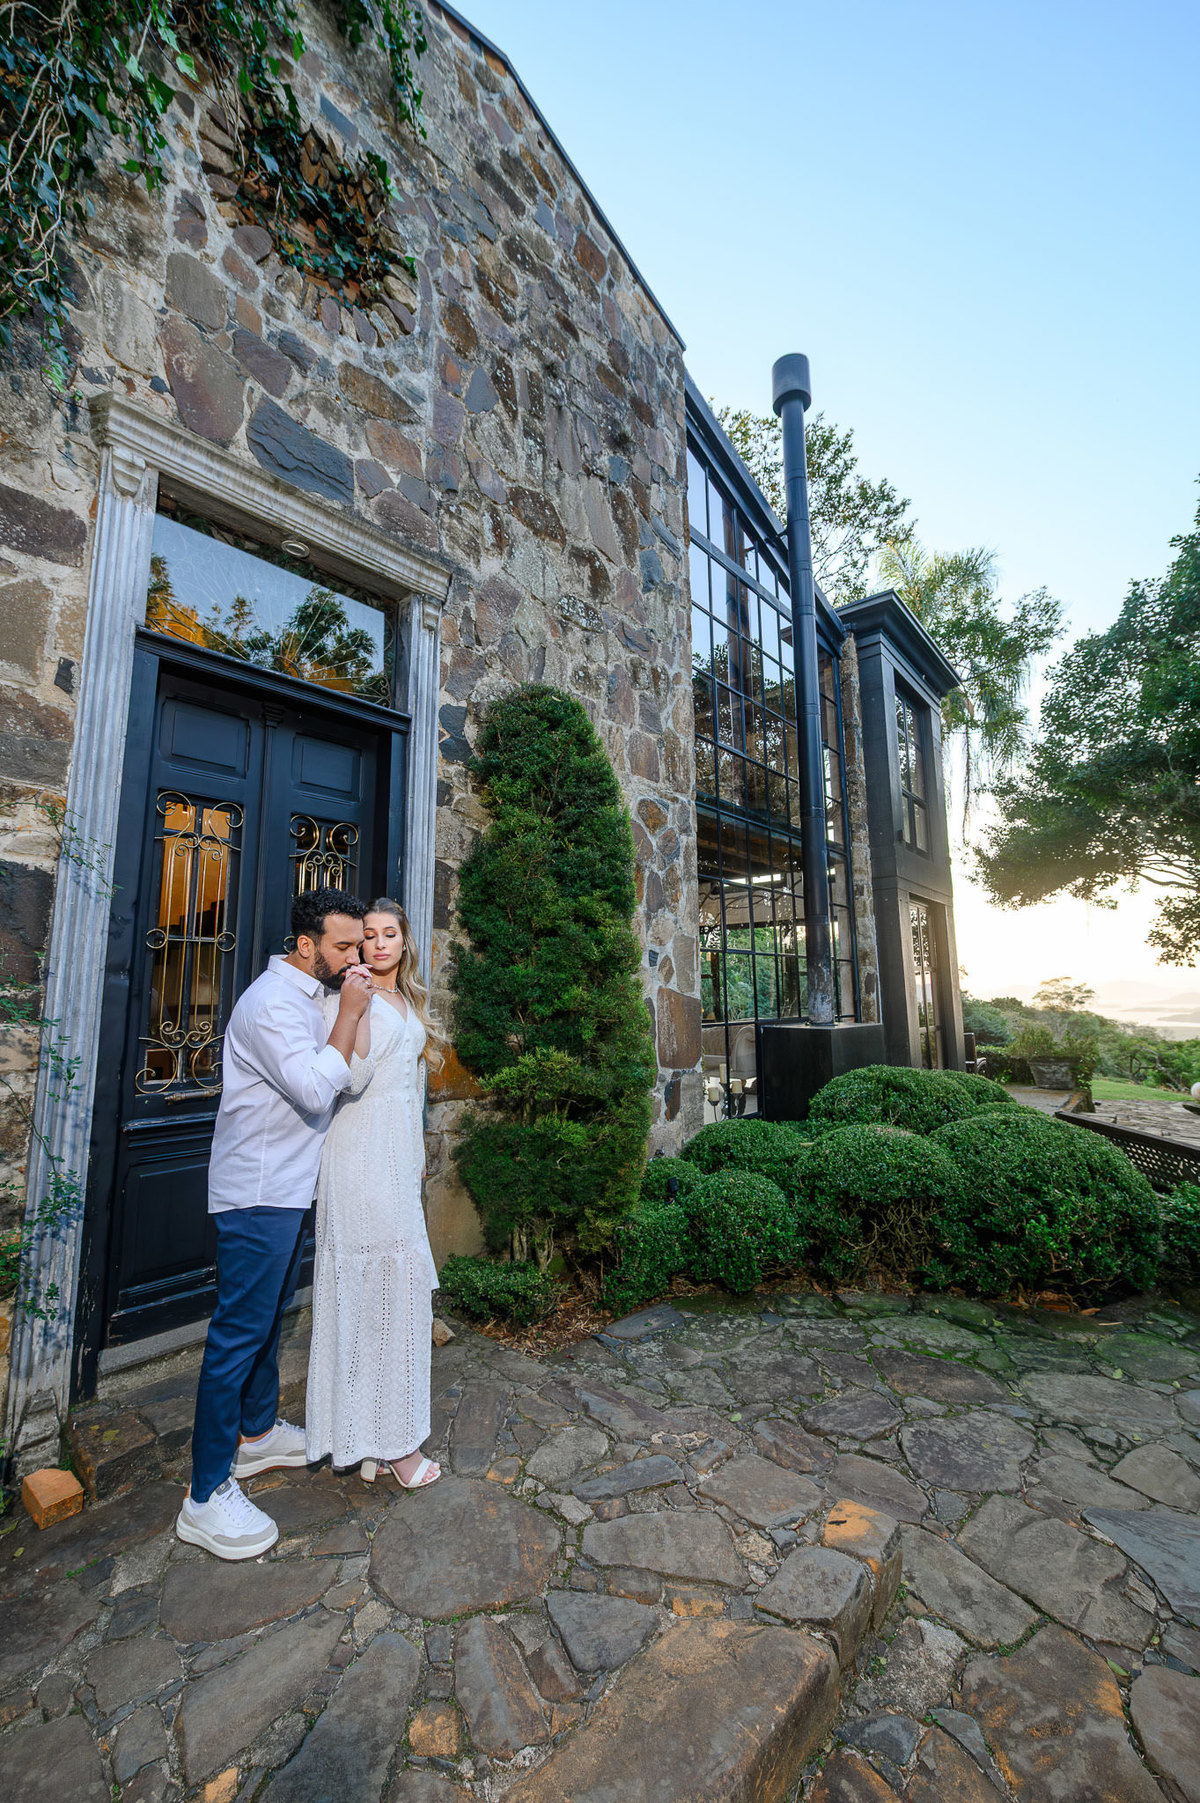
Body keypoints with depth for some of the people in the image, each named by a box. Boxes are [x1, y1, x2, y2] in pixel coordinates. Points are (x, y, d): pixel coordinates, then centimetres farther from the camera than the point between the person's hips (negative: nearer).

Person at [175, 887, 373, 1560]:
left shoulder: (310, 997, 11)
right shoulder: (273, 1002, -22)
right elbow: (316, 1089, -29)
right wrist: (350, 1013, -26)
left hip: (290, 1188, 10)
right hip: (258, 1194, -10)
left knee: (269, 1318, 22)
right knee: (239, 1331, 0)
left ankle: (257, 1431, 40)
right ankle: (207, 1497, 14)